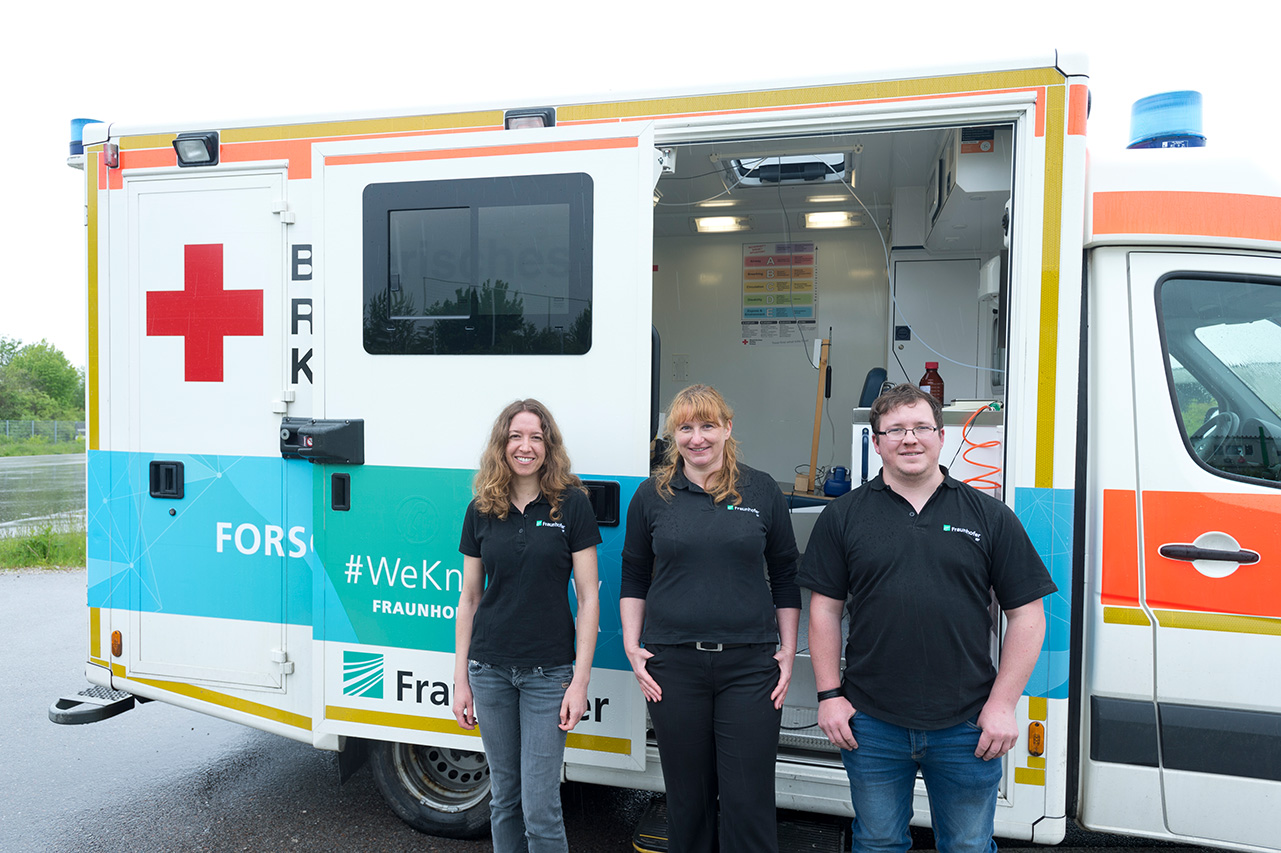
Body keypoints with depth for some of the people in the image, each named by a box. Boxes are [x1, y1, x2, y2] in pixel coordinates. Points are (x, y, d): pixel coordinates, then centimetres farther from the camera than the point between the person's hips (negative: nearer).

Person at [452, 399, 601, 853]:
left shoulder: (572, 505, -6)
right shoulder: (481, 511, 4)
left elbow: (588, 598, -5)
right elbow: (469, 598, 8)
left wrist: (580, 681, -9)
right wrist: (460, 679, 6)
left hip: (548, 670, -3)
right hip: (490, 669, 3)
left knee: (540, 807, -1)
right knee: (503, 796, 15)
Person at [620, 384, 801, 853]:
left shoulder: (761, 491, 4)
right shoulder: (652, 495, 5)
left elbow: (786, 577, 9)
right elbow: (633, 577, 11)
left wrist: (788, 652, 5)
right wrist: (632, 646, 2)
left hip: (749, 665, 0)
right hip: (673, 664, 1)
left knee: (748, 800, 2)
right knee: (687, 796, 12)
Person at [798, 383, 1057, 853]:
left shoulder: (990, 516, 1)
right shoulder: (843, 516, 2)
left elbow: (1027, 615, 1)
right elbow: (825, 610, 3)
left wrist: (1003, 704, -5)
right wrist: (829, 695, -2)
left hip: (967, 726, 0)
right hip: (871, 724, 1)